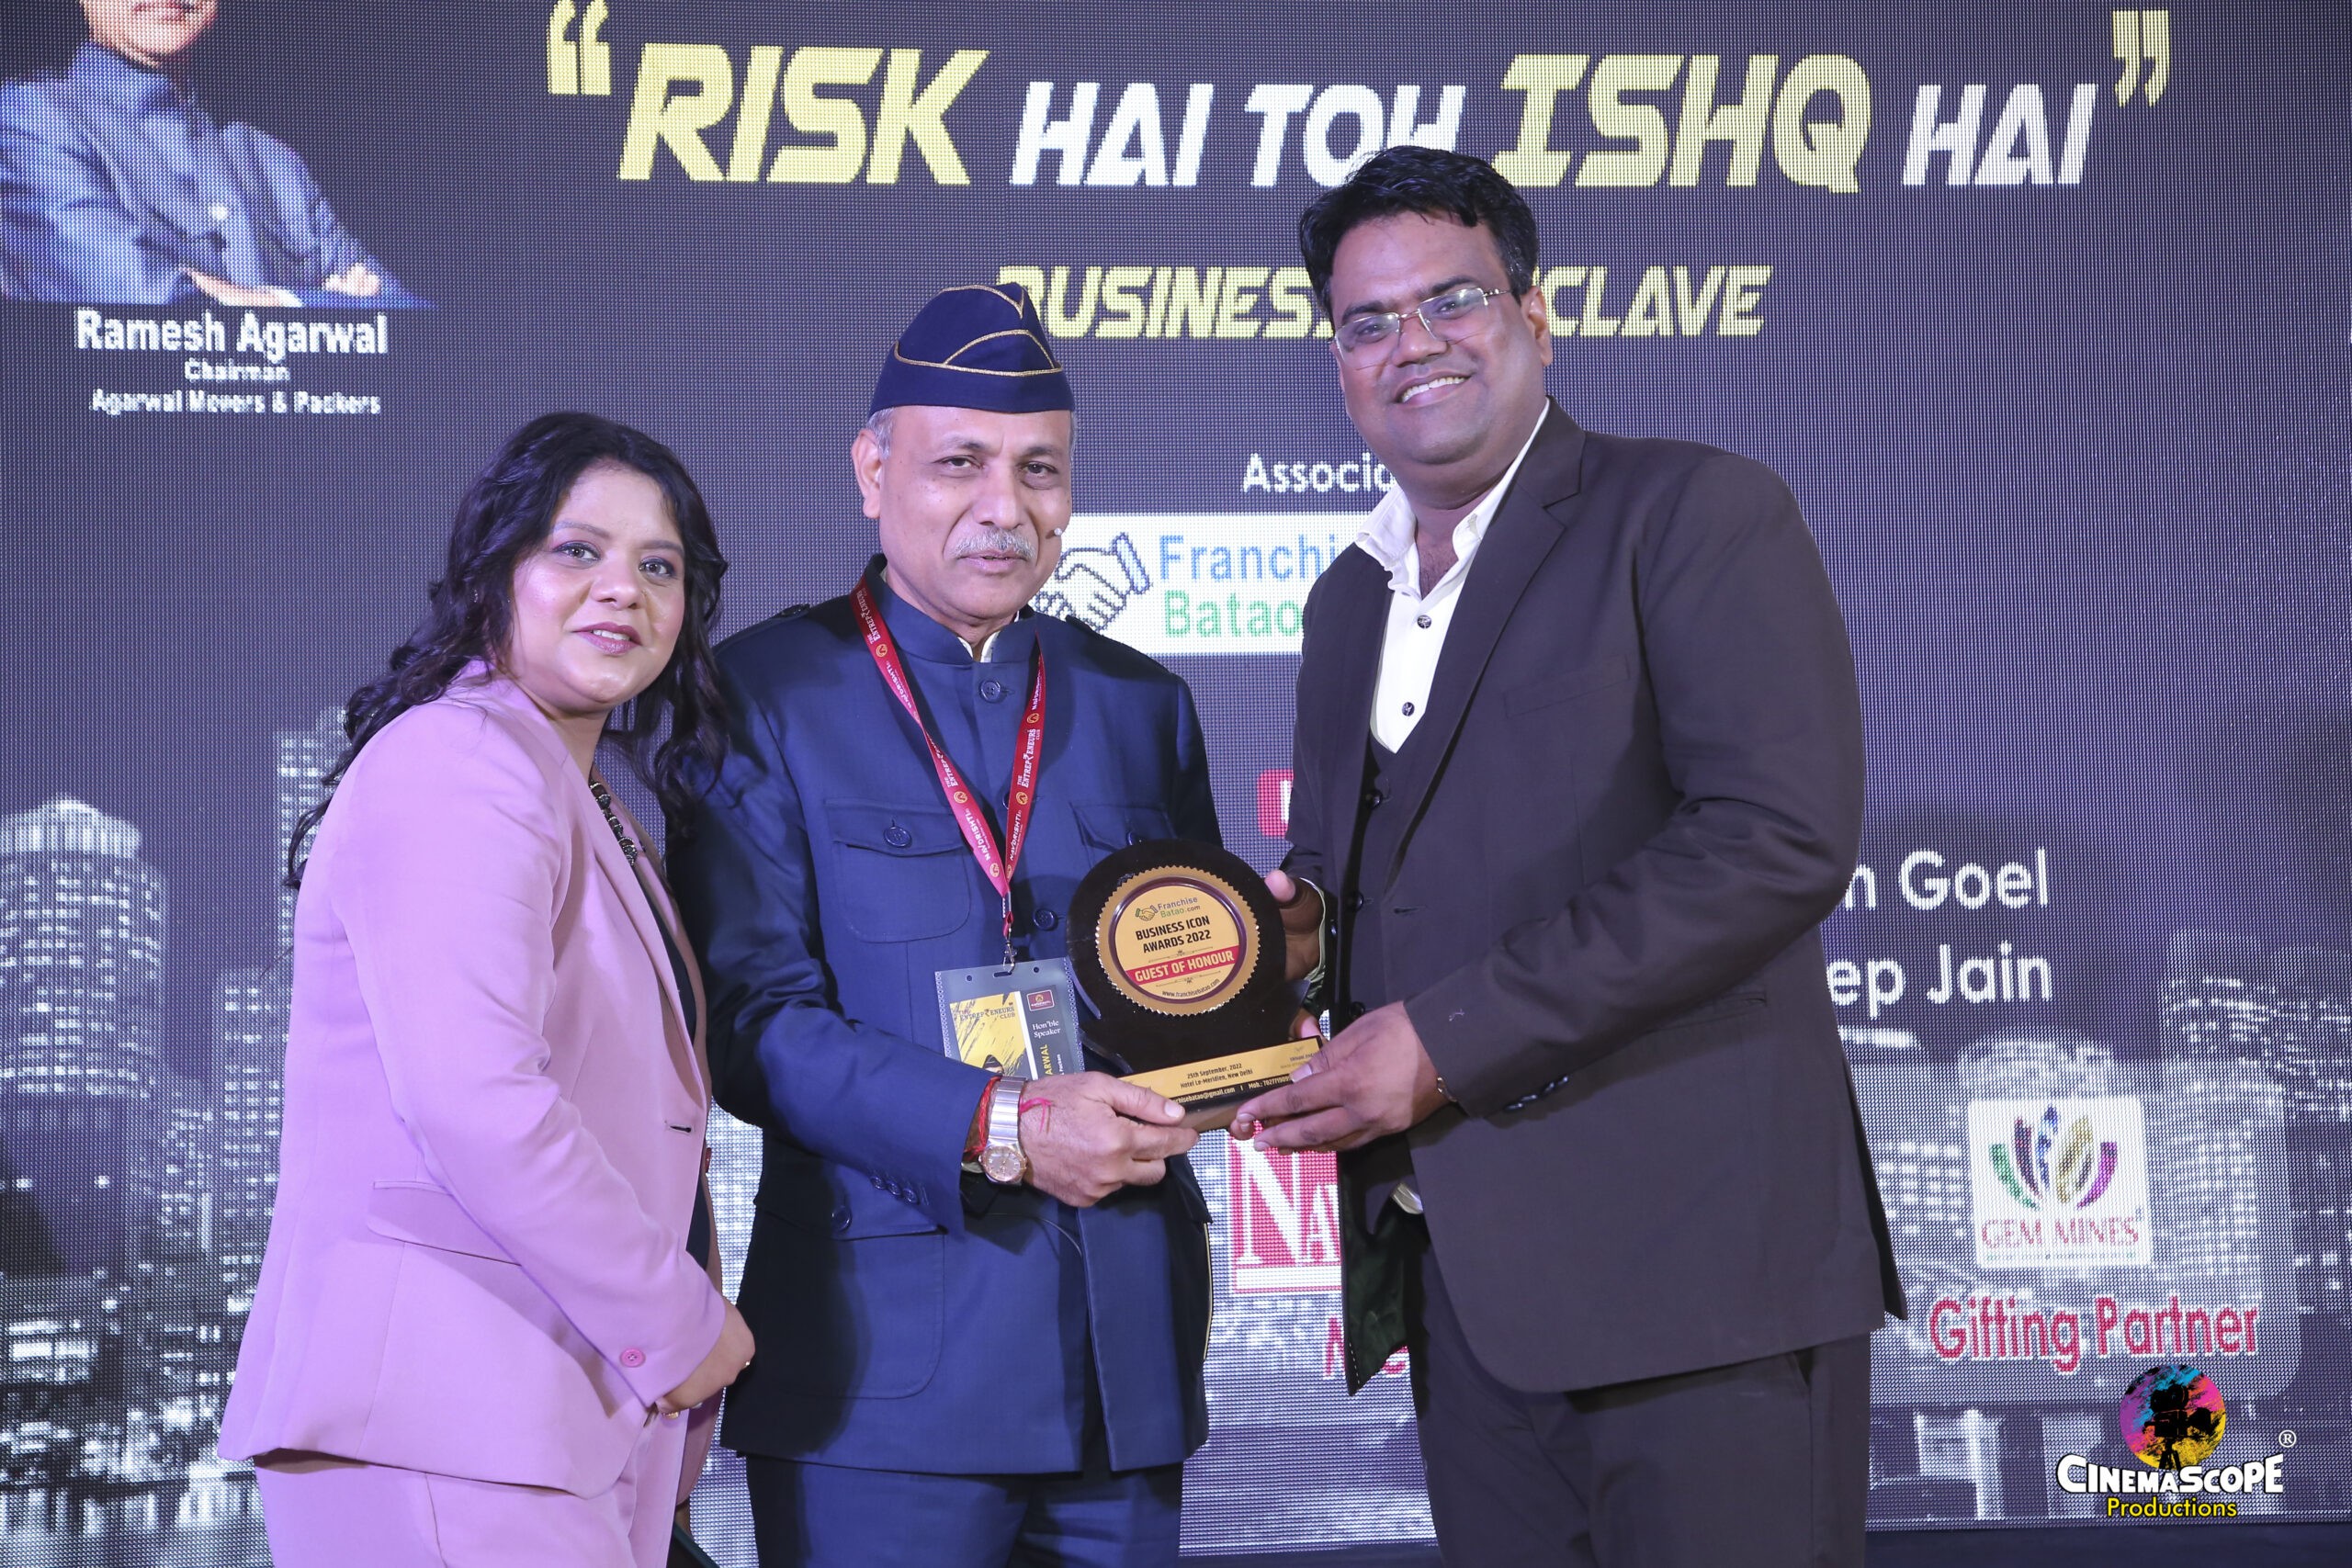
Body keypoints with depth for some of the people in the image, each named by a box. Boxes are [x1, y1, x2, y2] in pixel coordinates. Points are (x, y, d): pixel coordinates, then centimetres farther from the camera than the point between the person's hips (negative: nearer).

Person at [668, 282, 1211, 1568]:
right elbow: (752, 1016, -9)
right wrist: (998, 1129, -18)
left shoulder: (1139, 703, 14)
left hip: (1126, 1351, 4)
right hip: (885, 1354, -4)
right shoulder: (763, 693, -1)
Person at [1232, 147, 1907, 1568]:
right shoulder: (1349, 602, 20)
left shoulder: (1696, 515, -4)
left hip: (1690, 1257, -7)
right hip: (1459, 1277, 7)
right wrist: (1302, 920, 4)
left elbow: (1784, 835, -17)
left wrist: (1450, 1038, -18)